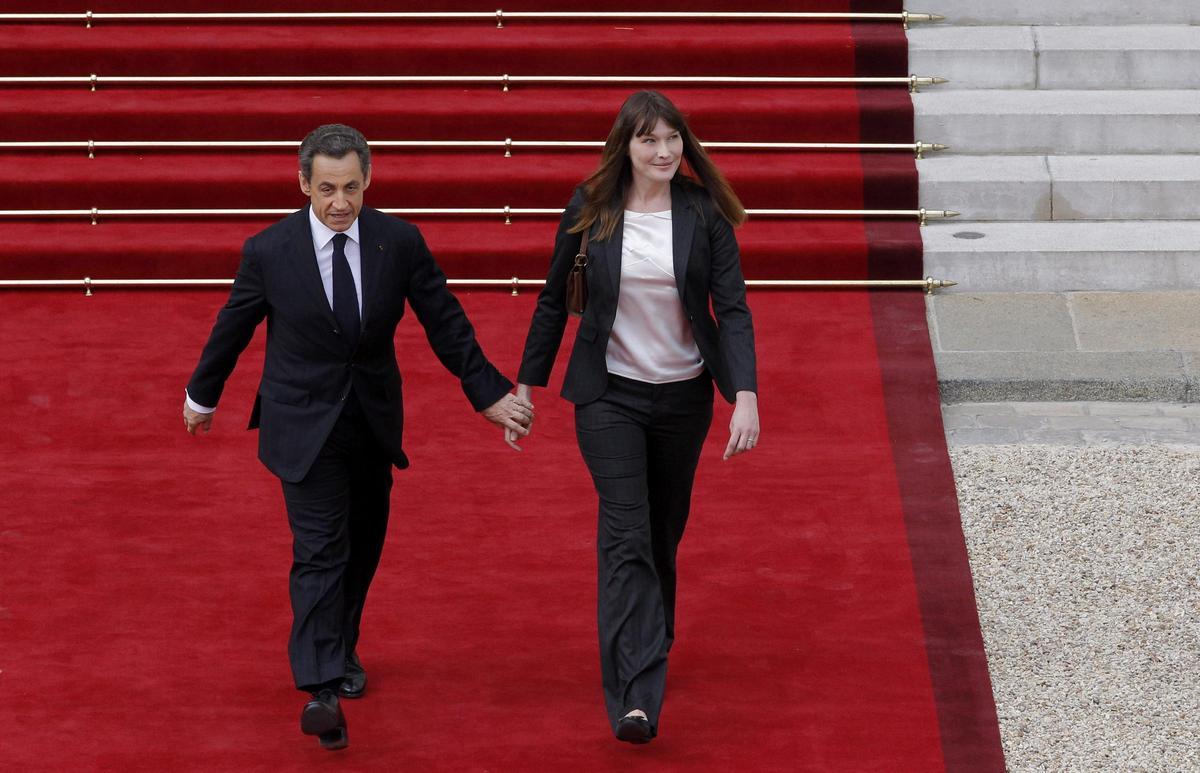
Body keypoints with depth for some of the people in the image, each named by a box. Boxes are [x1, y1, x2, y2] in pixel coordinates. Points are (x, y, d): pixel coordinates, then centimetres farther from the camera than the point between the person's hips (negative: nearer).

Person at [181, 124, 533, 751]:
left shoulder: (400, 242, -9)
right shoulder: (268, 252, -13)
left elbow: (445, 323, 1)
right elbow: (232, 328, 2)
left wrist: (489, 393, 4)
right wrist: (202, 396, 14)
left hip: (374, 421, 3)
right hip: (305, 426, -3)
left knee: (362, 547, 17)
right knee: (320, 552, -11)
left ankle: (341, 647, 39)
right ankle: (321, 688, -15)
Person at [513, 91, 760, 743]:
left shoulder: (703, 214, -4)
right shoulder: (590, 209, -4)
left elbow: (732, 308, -7)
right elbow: (554, 300, 6)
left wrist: (745, 395, -19)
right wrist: (526, 384, 7)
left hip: (683, 396, 2)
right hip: (609, 395, -2)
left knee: (663, 533, 15)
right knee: (626, 535, -13)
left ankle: (650, 646, 39)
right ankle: (635, 697, -21)